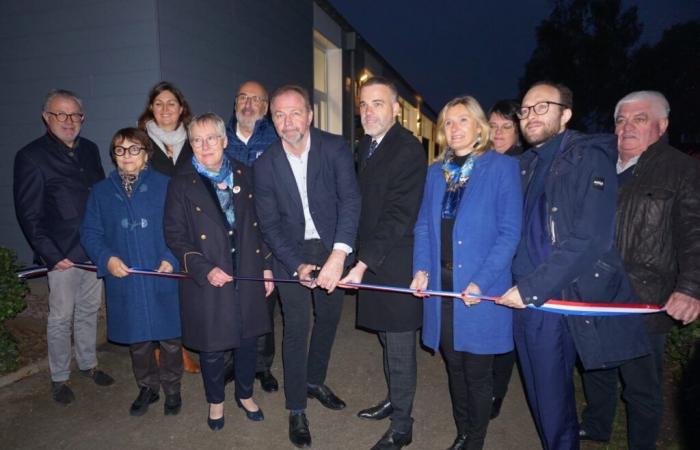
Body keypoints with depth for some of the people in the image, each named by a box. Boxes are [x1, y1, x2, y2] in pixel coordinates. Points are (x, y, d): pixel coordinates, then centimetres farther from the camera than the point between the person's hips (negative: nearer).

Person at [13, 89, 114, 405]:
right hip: (62, 254, -5)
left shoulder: (90, 150, 9)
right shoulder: (31, 156, -7)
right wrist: (51, 255, -13)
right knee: (61, 318, 7)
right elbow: (29, 214, -8)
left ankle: (88, 363, 35)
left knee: (89, 311, 17)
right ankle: (59, 378, 25)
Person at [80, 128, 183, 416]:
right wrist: (107, 258, -11)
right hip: (125, 281, 2)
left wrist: (172, 259, -17)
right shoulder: (101, 192, 6)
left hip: (164, 279, -2)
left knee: (170, 339, 9)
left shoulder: (165, 186, -4)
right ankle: (147, 388, 39)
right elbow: (90, 233, 5)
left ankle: (172, 389, 31)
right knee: (137, 341, 16)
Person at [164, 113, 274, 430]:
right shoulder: (181, 184, -5)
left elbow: (258, 223, 7)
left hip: (248, 276, 3)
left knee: (247, 339, 16)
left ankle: (245, 395, 40)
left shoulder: (244, 175, 3)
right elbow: (174, 235, -7)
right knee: (211, 347, 12)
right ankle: (216, 401, 38)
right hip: (208, 281, -2)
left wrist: (266, 266, 3)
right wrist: (205, 270, -17)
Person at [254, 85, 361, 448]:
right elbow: (269, 224, -7)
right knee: (295, 328, 0)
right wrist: (297, 266, -17)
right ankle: (296, 409, 21)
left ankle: (315, 381, 43)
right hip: (291, 252, -1)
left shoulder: (334, 147, -13)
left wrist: (338, 255, -31)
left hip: (331, 248, 2)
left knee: (329, 317, 16)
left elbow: (350, 200, -20)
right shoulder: (265, 163, -9)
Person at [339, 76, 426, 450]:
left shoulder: (408, 150, -16)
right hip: (371, 261, 8)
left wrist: (363, 264, -22)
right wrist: (360, 259, 8)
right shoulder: (366, 145, 11)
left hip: (396, 264, -7)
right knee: (387, 338, 21)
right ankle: (394, 399, 41)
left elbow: (399, 217, -22)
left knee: (399, 346, 5)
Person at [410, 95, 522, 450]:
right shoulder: (436, 171, 10)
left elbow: (509, 232, -11)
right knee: (454, 366, 17)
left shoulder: (502, 167, -6)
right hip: (441, 285, 5)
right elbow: (424, 226, 10)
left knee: (477, 371, 9)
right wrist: (421, 269, -4)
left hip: (480, 288, -4)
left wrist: (481, 282, -18)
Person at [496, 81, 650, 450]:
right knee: (538, 394, 19)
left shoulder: (590, 158, -10)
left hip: (556, 301, -7)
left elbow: (591, 241, -19)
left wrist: (532, 288, -20)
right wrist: (517, 286, 3)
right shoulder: (525, 164, 12)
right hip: (523, 297, 7)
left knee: (552, 400, 3)